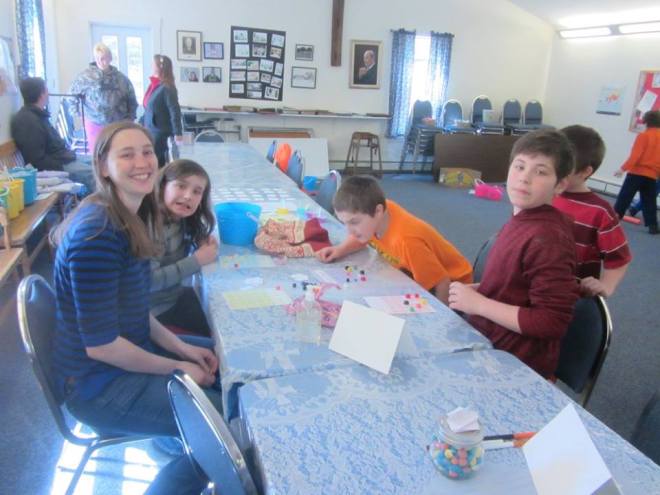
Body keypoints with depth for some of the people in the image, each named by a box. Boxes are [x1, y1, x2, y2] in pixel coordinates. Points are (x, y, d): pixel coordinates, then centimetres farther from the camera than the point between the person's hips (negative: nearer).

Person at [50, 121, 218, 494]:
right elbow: (100, 344, -25)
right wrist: (177, 368, -15)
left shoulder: (134, 217, 1)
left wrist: (181, 347, -1)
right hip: (99, 381, -9)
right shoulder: (97, 233, -28)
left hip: (130, 349, 9)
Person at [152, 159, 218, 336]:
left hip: (178, 295, 7)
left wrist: (206, 247, -7)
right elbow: (149, 280, -31)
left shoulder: (184, 220, -1)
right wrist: (197, 261, -25)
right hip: (155, 311, -7)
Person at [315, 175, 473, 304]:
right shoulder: (380, 215, -18)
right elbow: (361, 238, 5)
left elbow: (442, 285, -31)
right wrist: (340, 250, -13)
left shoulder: (405, 240, -39)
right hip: (416, 276, 7)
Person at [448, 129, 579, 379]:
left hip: (515, 366, -8)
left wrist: (478, 304, -21)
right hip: (491, 340, 8)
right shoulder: (523, 219, 3)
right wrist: (475, 290, 1)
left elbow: (552, 321, -24)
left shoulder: (547, 239, -24)